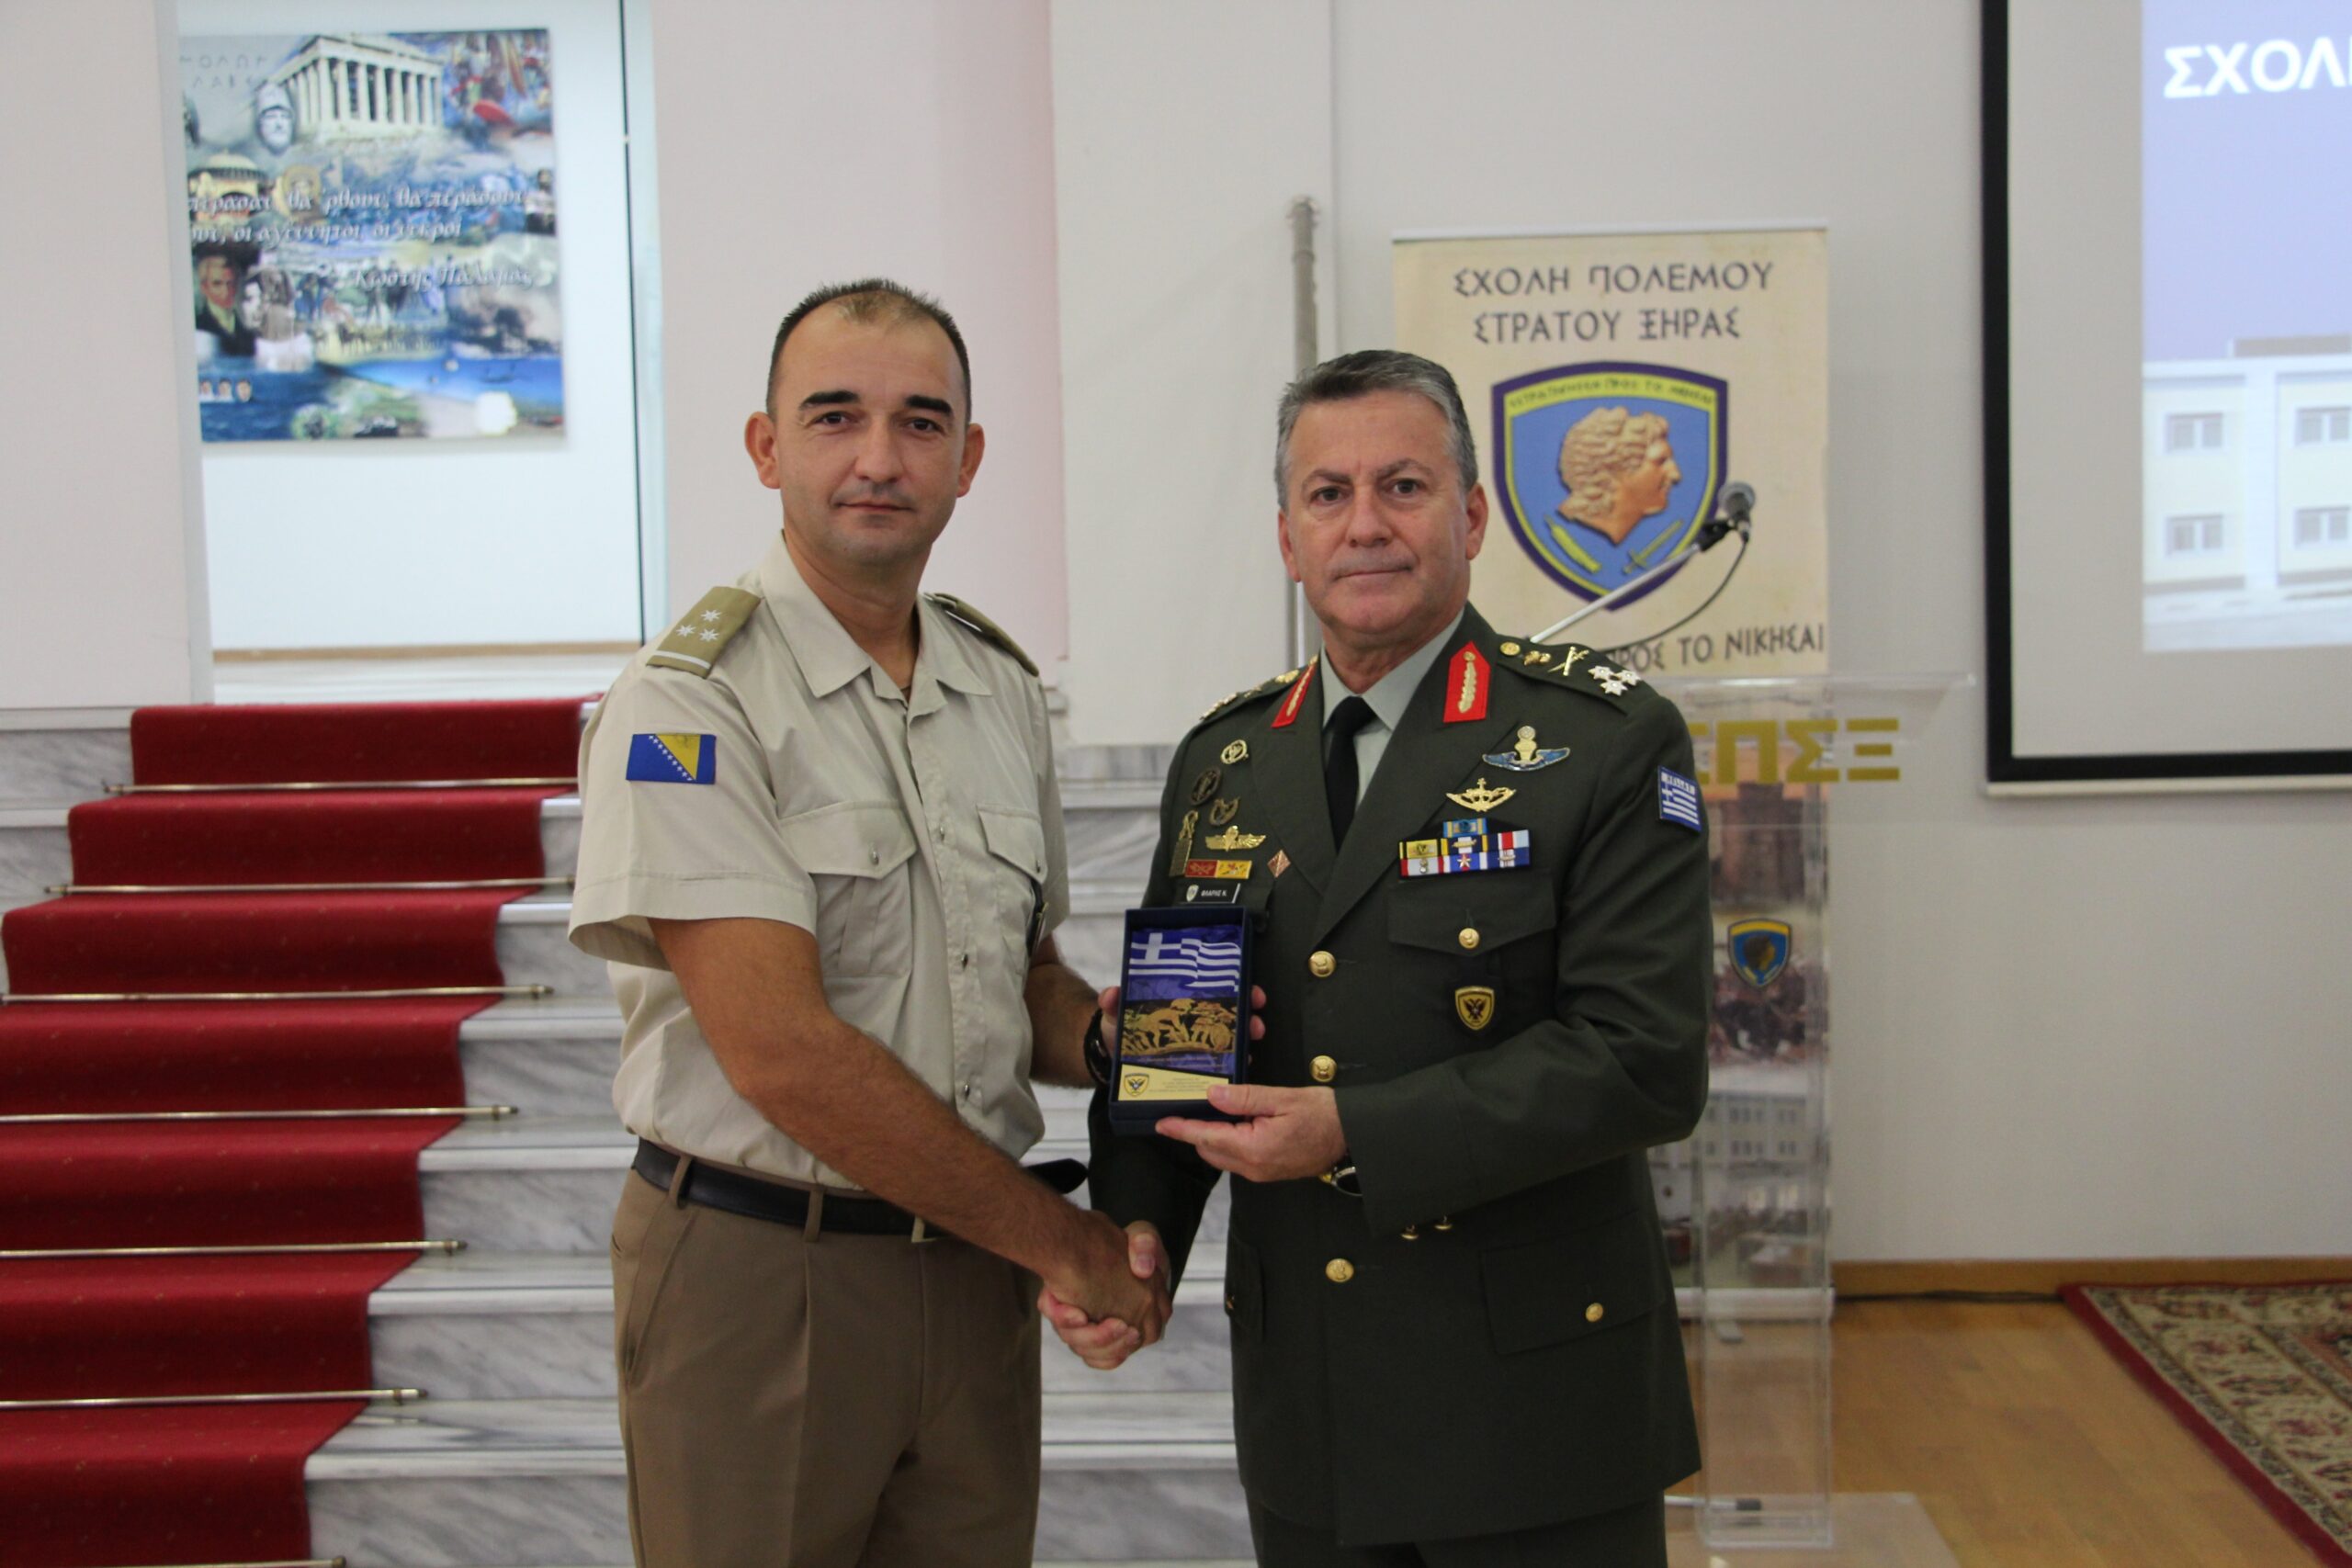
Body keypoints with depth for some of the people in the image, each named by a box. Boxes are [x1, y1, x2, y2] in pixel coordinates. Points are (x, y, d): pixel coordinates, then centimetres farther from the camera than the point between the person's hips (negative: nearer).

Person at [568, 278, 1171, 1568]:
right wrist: (1064, 1242, -13)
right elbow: (780, 1051, -20)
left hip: (972, 1265, 6)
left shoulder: (1000, 683, 8)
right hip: (757, 1272, -5)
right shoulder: (691, 698, -14)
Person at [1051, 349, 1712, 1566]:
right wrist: (1136, 1226, -7)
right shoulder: (1223, 760, 7)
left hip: (1535, 1397, -4)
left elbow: (1645, 1058, -16)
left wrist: (1357, 1135, -20)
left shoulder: (1607, 742, -8)